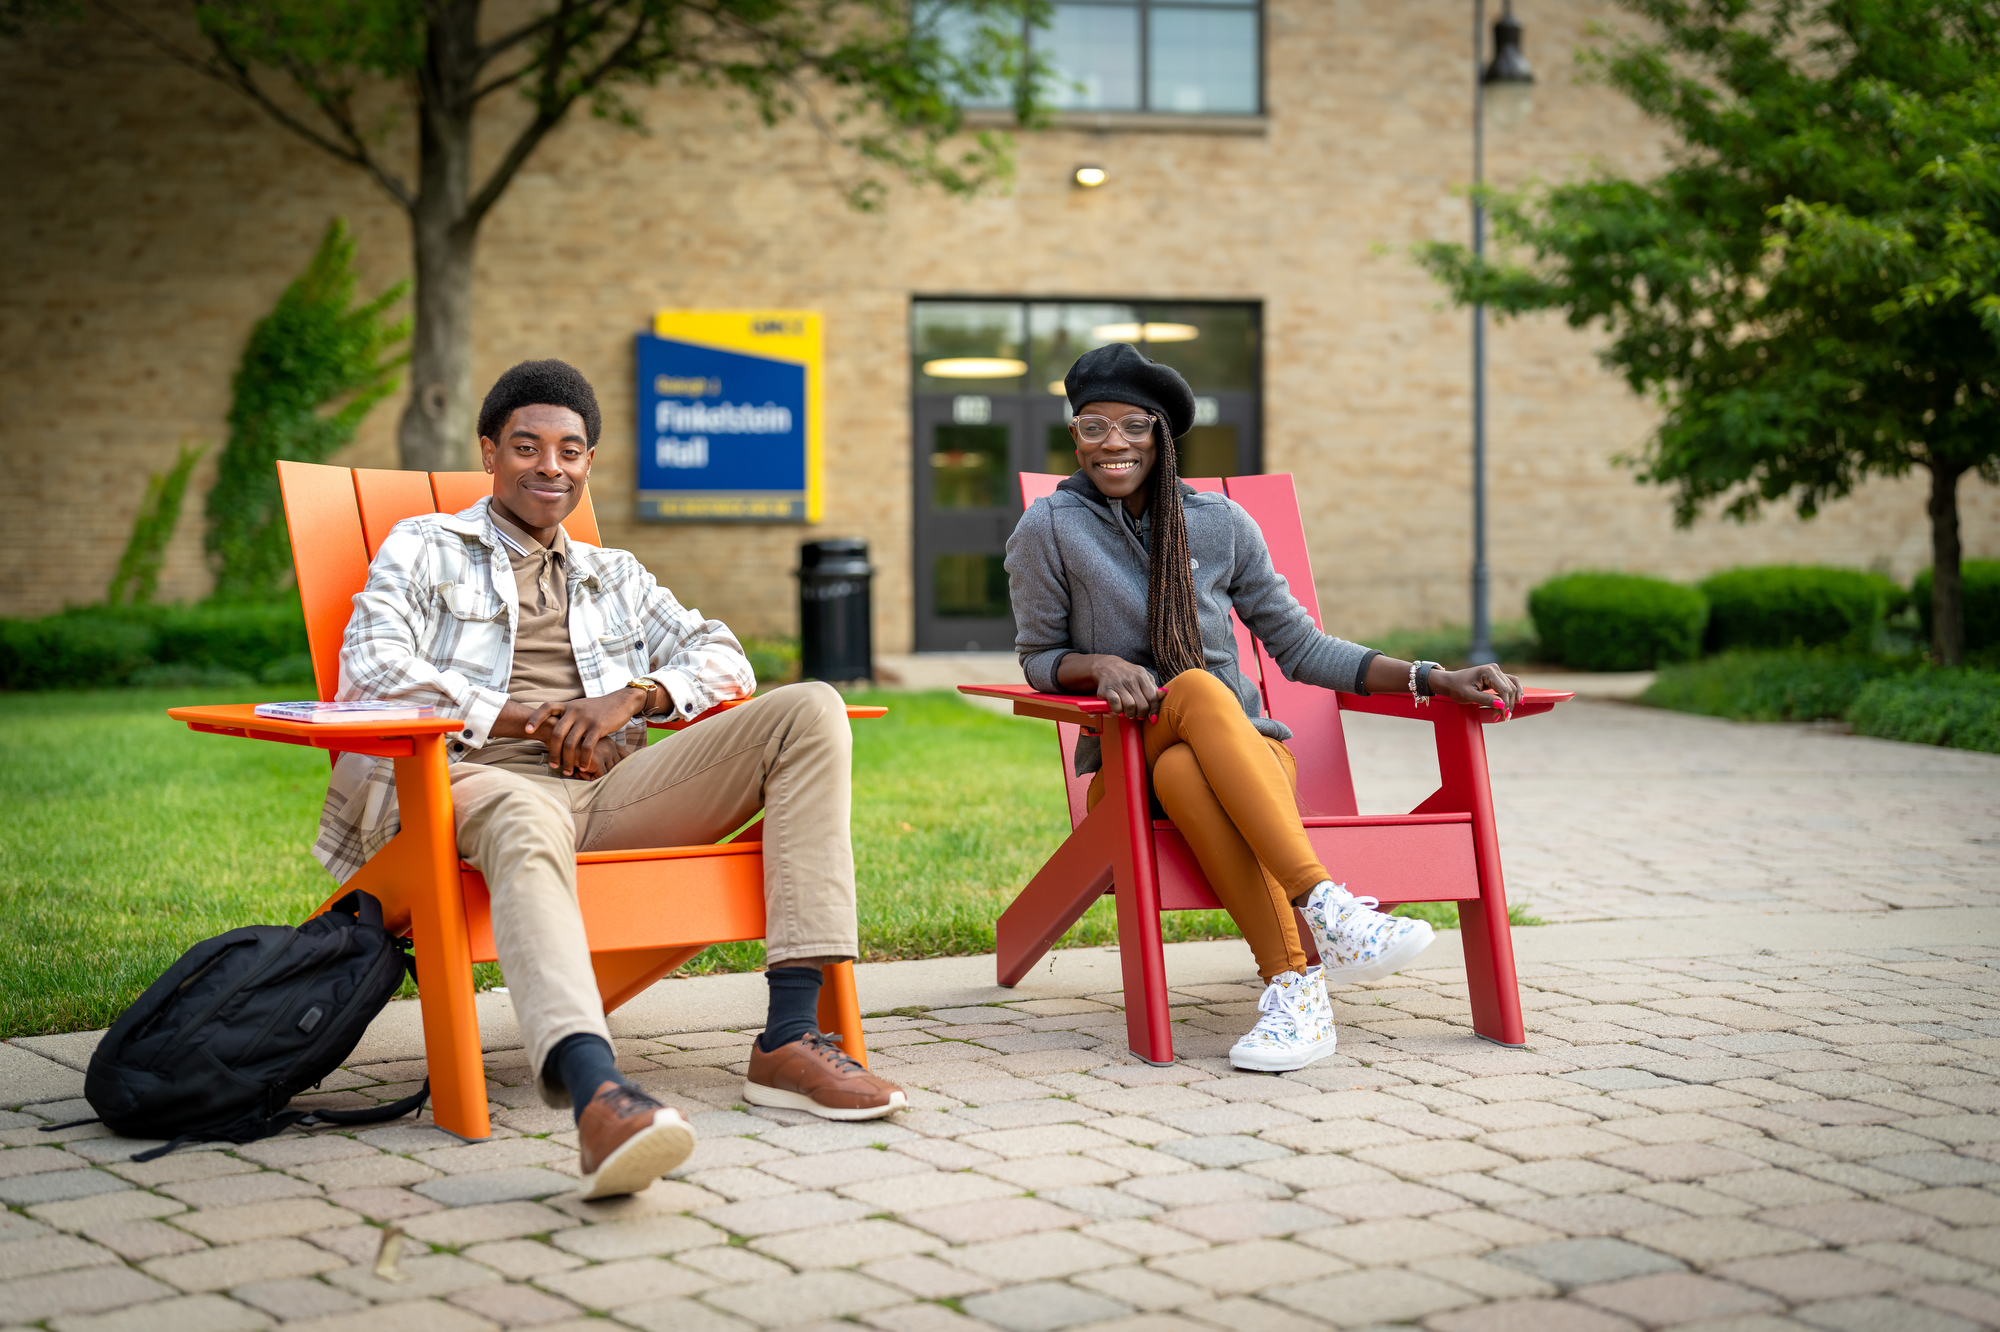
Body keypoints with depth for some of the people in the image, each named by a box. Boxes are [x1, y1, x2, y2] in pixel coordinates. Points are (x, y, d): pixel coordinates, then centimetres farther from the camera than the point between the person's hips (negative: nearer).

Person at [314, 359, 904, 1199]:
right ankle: (597, 1095, -70)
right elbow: (373, 674, 1)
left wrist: (634, 696, -2)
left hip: (610, 793, 5)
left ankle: (790, 1040, -28)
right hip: (483, 782, -4)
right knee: (525, 820, -43)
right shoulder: (423, 548, 19)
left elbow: (723, 660, 20)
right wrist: (532, 720, -3)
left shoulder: (614, 577, 32)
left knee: (808, 711, -15)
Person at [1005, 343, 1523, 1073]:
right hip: (1125, 760, -1)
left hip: (1244, 748, 2)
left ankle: (1290, 992, -44)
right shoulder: (1048, 531, 1)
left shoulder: (1220, 523, 7)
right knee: (1198, 686, -36)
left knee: (1183, 772, -37)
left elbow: (1300, 646, 9)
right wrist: (1100, 665, -16)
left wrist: (1433, 678, -1)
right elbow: (1038, 657, 8)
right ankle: (1324, 907, -47)